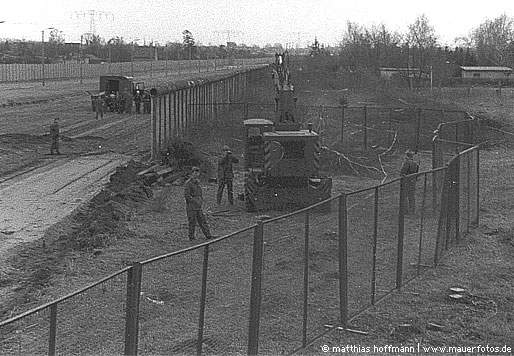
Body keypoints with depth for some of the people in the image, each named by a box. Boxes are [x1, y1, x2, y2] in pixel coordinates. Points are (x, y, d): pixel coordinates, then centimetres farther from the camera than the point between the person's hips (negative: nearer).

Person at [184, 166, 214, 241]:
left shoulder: (197, 182, 11)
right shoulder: (188, 183, -13)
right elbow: (186, 195, -19)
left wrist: (201, 200, 8)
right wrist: (195, 202, -19)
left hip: (198, 207, 7)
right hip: (191, 207, -7)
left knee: (203, 221, 6)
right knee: (192, 223, -1)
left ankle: (208, 236, 8)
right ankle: (191, 238, 10)